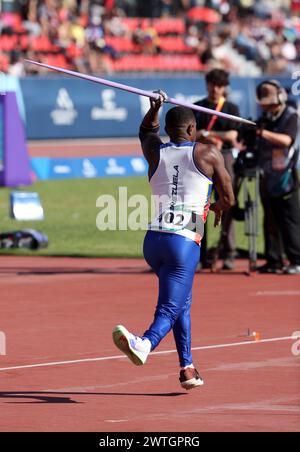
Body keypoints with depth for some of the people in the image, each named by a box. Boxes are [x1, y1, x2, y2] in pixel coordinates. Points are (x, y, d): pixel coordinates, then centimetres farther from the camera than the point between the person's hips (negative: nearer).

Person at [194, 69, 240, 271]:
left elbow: (232, 135, -4)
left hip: (224, 157, -2)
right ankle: (201, 253, 1)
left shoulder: (231, 108, 9)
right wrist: (211, 139, -11)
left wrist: (204, 133, -6)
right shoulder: (197, 108, 13)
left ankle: (229, 254, -6)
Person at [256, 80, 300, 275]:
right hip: (268, 176, 6)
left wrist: (264, 133, -34)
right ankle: (274, 261, 12)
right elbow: (258, 145, 15)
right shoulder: (264, 119, 12)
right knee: (270, 220, 7)